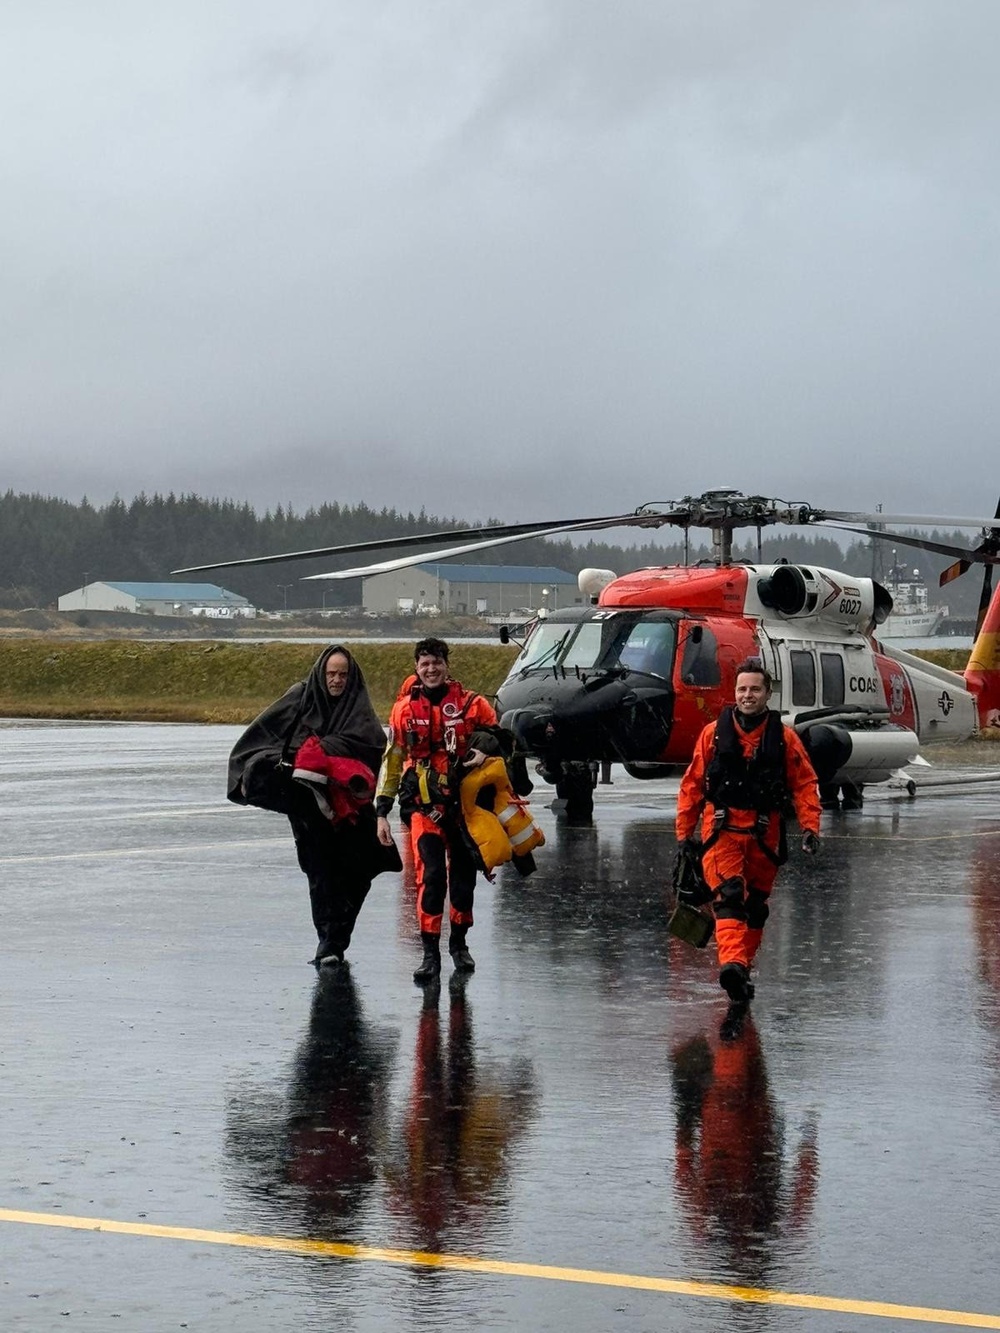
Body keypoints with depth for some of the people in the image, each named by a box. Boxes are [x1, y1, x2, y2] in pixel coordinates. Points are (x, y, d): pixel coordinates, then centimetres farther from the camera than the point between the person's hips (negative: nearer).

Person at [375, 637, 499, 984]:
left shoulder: (471, 704, 0)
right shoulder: (404, 709, 4)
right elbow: (391, 760, 9)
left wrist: (486, 751, -12)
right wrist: (381, 812, 6)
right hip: (424, 804, -1)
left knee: (463, 875, 10)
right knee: (430, 875, -13)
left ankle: (459, 943, 29)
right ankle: (430, 953, -9)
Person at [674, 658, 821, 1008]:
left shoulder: (784, 738, 2)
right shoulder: (714, 733, 2)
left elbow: (804, 784, 3)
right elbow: (692, 784, 6)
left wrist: (810, 827, -10)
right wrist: (684, 833, 5)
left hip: (764, 834, 2)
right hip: (722, 830, -2)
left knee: (756, 904, 10)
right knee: (728, 895, -19)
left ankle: (742, 969, 24)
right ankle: (732, 965, -33)